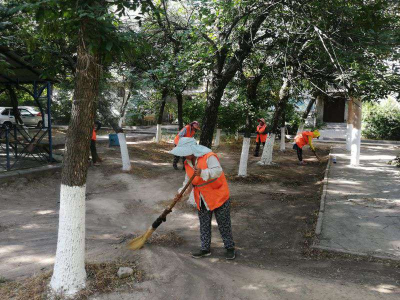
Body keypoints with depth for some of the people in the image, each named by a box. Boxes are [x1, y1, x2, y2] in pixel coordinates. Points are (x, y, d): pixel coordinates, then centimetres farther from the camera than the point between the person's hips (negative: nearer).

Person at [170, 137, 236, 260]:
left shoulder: (209, 156, -20)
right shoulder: (188, 163, 5)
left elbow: (218, 171, -32)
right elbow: (188, 182, 10)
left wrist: (202, 173, -46)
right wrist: (181, 193, -5)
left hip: (218, 197, -7)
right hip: (202, 200, 7)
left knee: (224, 224, 6)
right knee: (204, 225, 14)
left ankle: (230, 248, 22)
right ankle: (205, 249, 28)